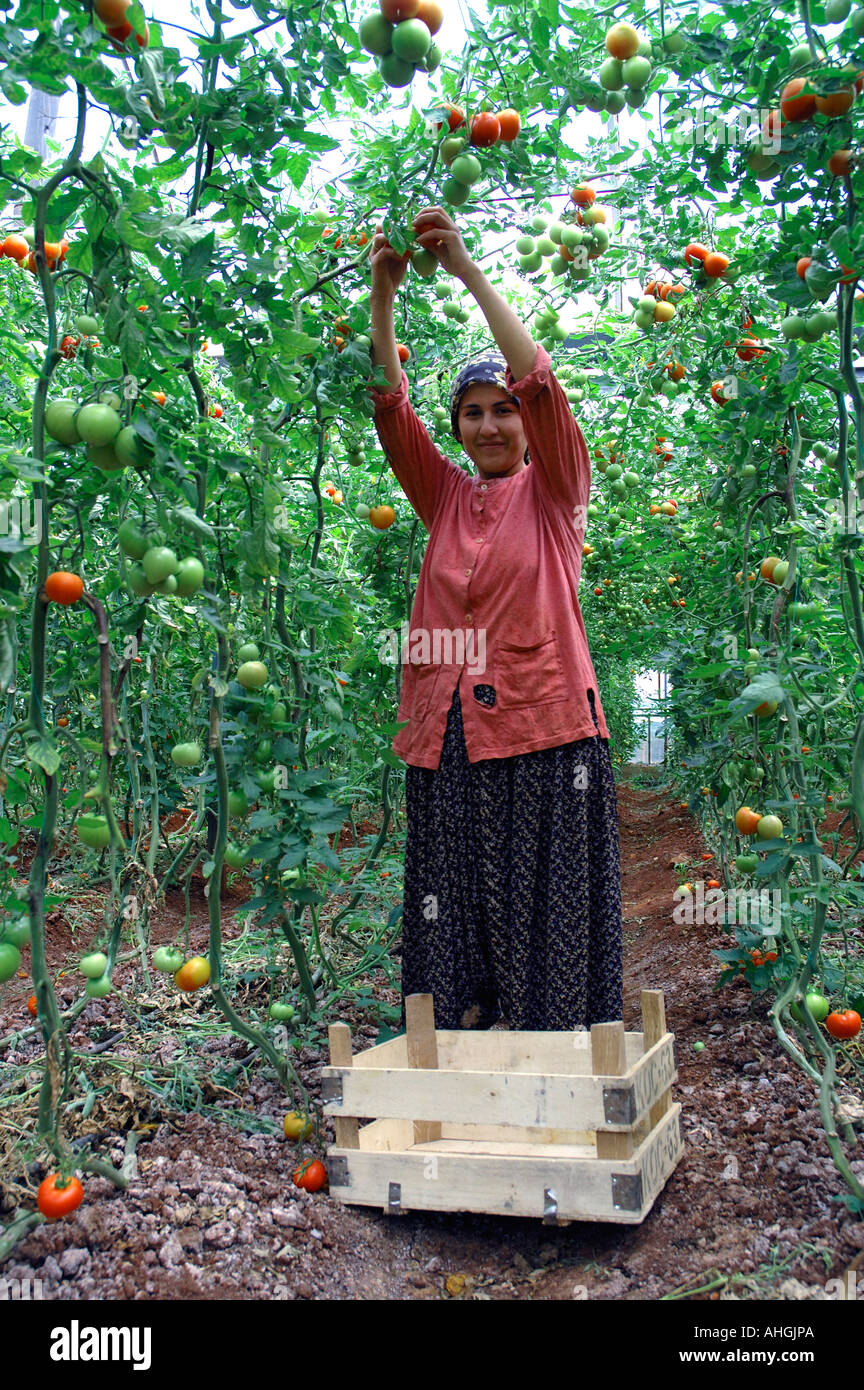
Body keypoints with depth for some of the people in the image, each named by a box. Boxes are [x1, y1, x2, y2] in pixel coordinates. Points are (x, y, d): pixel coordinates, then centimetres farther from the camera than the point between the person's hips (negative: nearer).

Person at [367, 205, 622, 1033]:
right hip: (447, 740, 4)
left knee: (545, 925, -1)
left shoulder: (555, 492, 5)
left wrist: (468, 271, -12)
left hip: (542, 732, -3)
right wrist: (383, 296, -8)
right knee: (452, 927, 7)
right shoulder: (446, 500, 14)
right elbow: (390, 409, 4)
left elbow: (539, 382, -8)